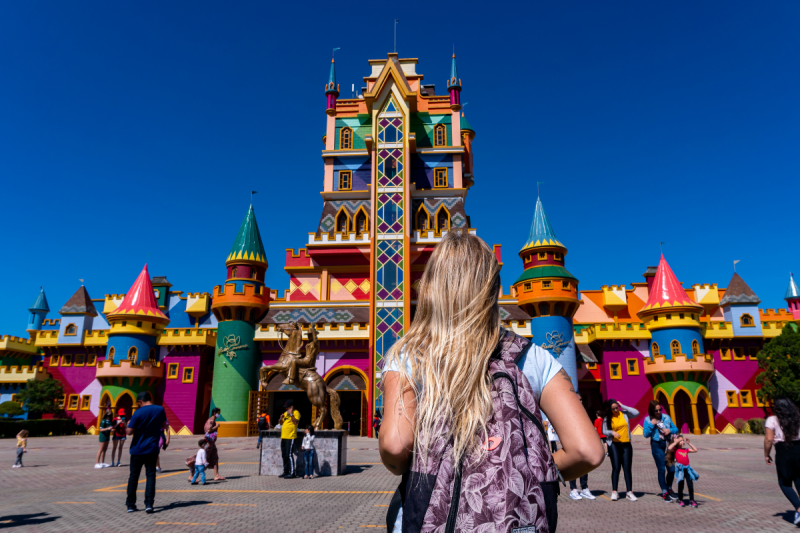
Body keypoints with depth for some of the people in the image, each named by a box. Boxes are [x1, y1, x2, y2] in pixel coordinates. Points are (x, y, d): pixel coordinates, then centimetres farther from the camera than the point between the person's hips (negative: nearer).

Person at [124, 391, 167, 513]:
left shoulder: (138, 413, -14)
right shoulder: (160, 410, -2)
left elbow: (129, 431, -13)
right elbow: (163, 426, 12)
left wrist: (128, 425, 6)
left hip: (137, 450, -2)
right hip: (152, 449, 2)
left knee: (133, 476, 11)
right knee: (150, 475, 5)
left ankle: (130, 505, 18)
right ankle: (149, 504, -4)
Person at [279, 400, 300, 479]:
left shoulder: (296, 413, -6)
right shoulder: (285, 413, 19)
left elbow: (296, 422, -20)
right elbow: (281, 423, 25)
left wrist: (291, 414, -21)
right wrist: (281, 418, 5)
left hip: (290, 437, -9)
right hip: (283, 437, 9)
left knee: (289, 455, -11)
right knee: (284, 455, 12)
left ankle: (292, 473, -7)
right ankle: (286, 472, 21)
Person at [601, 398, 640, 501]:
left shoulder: (624, 413, 4)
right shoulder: (607, 418, 2)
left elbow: (636, 413, -8)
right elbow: (604, 431, 2)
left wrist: (623, 406, -6)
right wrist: (612, 432, -18)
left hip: (626, 444, 1)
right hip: (614, 444, -1)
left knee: (627, 468, 1)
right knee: (616, 467, -5)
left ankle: (629, 492, 6)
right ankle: (614, 492, -1)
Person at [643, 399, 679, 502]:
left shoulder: (666, 417, 5)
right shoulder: (648, 420, -2)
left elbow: (676, 429, 10)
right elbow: (646, 434, -6)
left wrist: (670, 430, -10)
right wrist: (652, 424, -14)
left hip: (668, 444, 3)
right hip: (657, 445, -3)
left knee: (671, 469, 3)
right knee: (662, 470, -1)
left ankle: (669, 489, 28)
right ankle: (664, 493, 10)